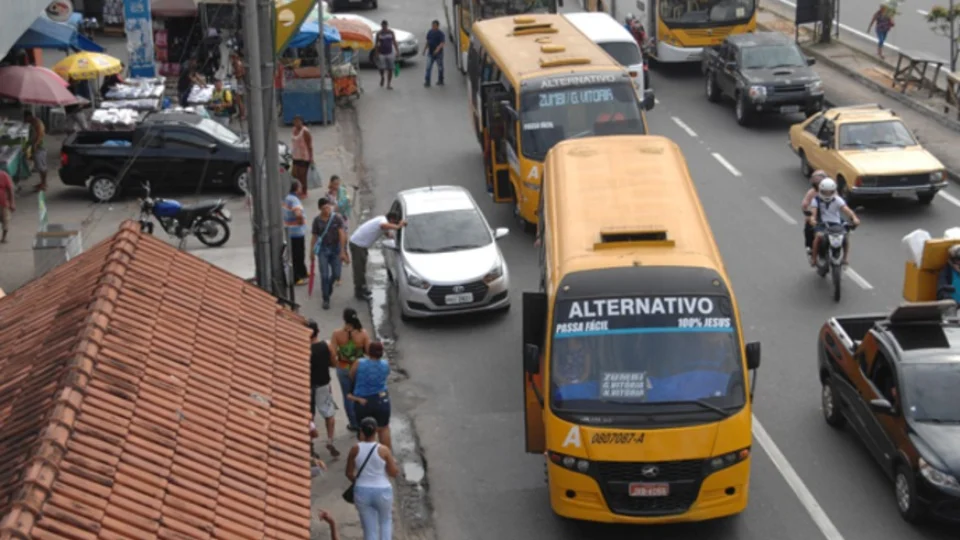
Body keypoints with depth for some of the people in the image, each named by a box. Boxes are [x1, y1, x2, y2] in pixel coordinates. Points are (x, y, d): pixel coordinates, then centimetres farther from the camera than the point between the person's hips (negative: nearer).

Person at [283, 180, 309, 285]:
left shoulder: (287, 198, 7)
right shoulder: (295, 200, -22)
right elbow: (298, 214, -38)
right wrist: (301, 221, -21)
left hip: (289, 230, 10)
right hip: (297, 231, -10)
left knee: (300, 253, 22)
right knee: (298, 254, 0)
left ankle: (302, 273, 35)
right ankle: (295, 278, 4)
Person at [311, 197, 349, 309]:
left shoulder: (337, 219, -6)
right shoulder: (317, 220, -2)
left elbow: (342, 235, -8)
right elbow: (314, 237, 4)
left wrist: (342, 251, -13)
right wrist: (312, 252, 3)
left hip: (335, 249, 1)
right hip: (323, 250, 0)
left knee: (336, 275, 4)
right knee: (324, 275, -7)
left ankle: (328, 287, 37)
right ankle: (326, 299, 3)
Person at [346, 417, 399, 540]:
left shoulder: (355, 449, -8)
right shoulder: (383, 450, -14)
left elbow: (349, 473, 1)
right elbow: (394, 473, -6)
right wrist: (394, 463, 15)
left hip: (362, 492, 1)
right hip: (382, 492, -1)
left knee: (370, 528, 12)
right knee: (386, 521, 26)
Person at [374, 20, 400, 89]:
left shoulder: (391, 33, 3)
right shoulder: (379, 34, 1)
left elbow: (394, 42, 5)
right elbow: (376, 44, 4)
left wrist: (397, 51, -2)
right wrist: (377, 54, -2)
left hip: (390, 53, 1)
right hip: (381, 54, -1)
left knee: (390, 69, -1)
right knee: (382, 69, -5)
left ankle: (389, 84, 8)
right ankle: (382, 77, 29)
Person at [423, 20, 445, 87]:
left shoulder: (441, 34, -11)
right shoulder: (430, 32, 6)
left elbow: (442, 43, -21)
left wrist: (438, 49, -38)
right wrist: (424, 49, 16)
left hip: (438, 53, -4)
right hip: (430, 53, 4)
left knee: (440, 67, 9)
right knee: (428, 68, -5)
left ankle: (440, 81, 23)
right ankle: (427, 82, -8)